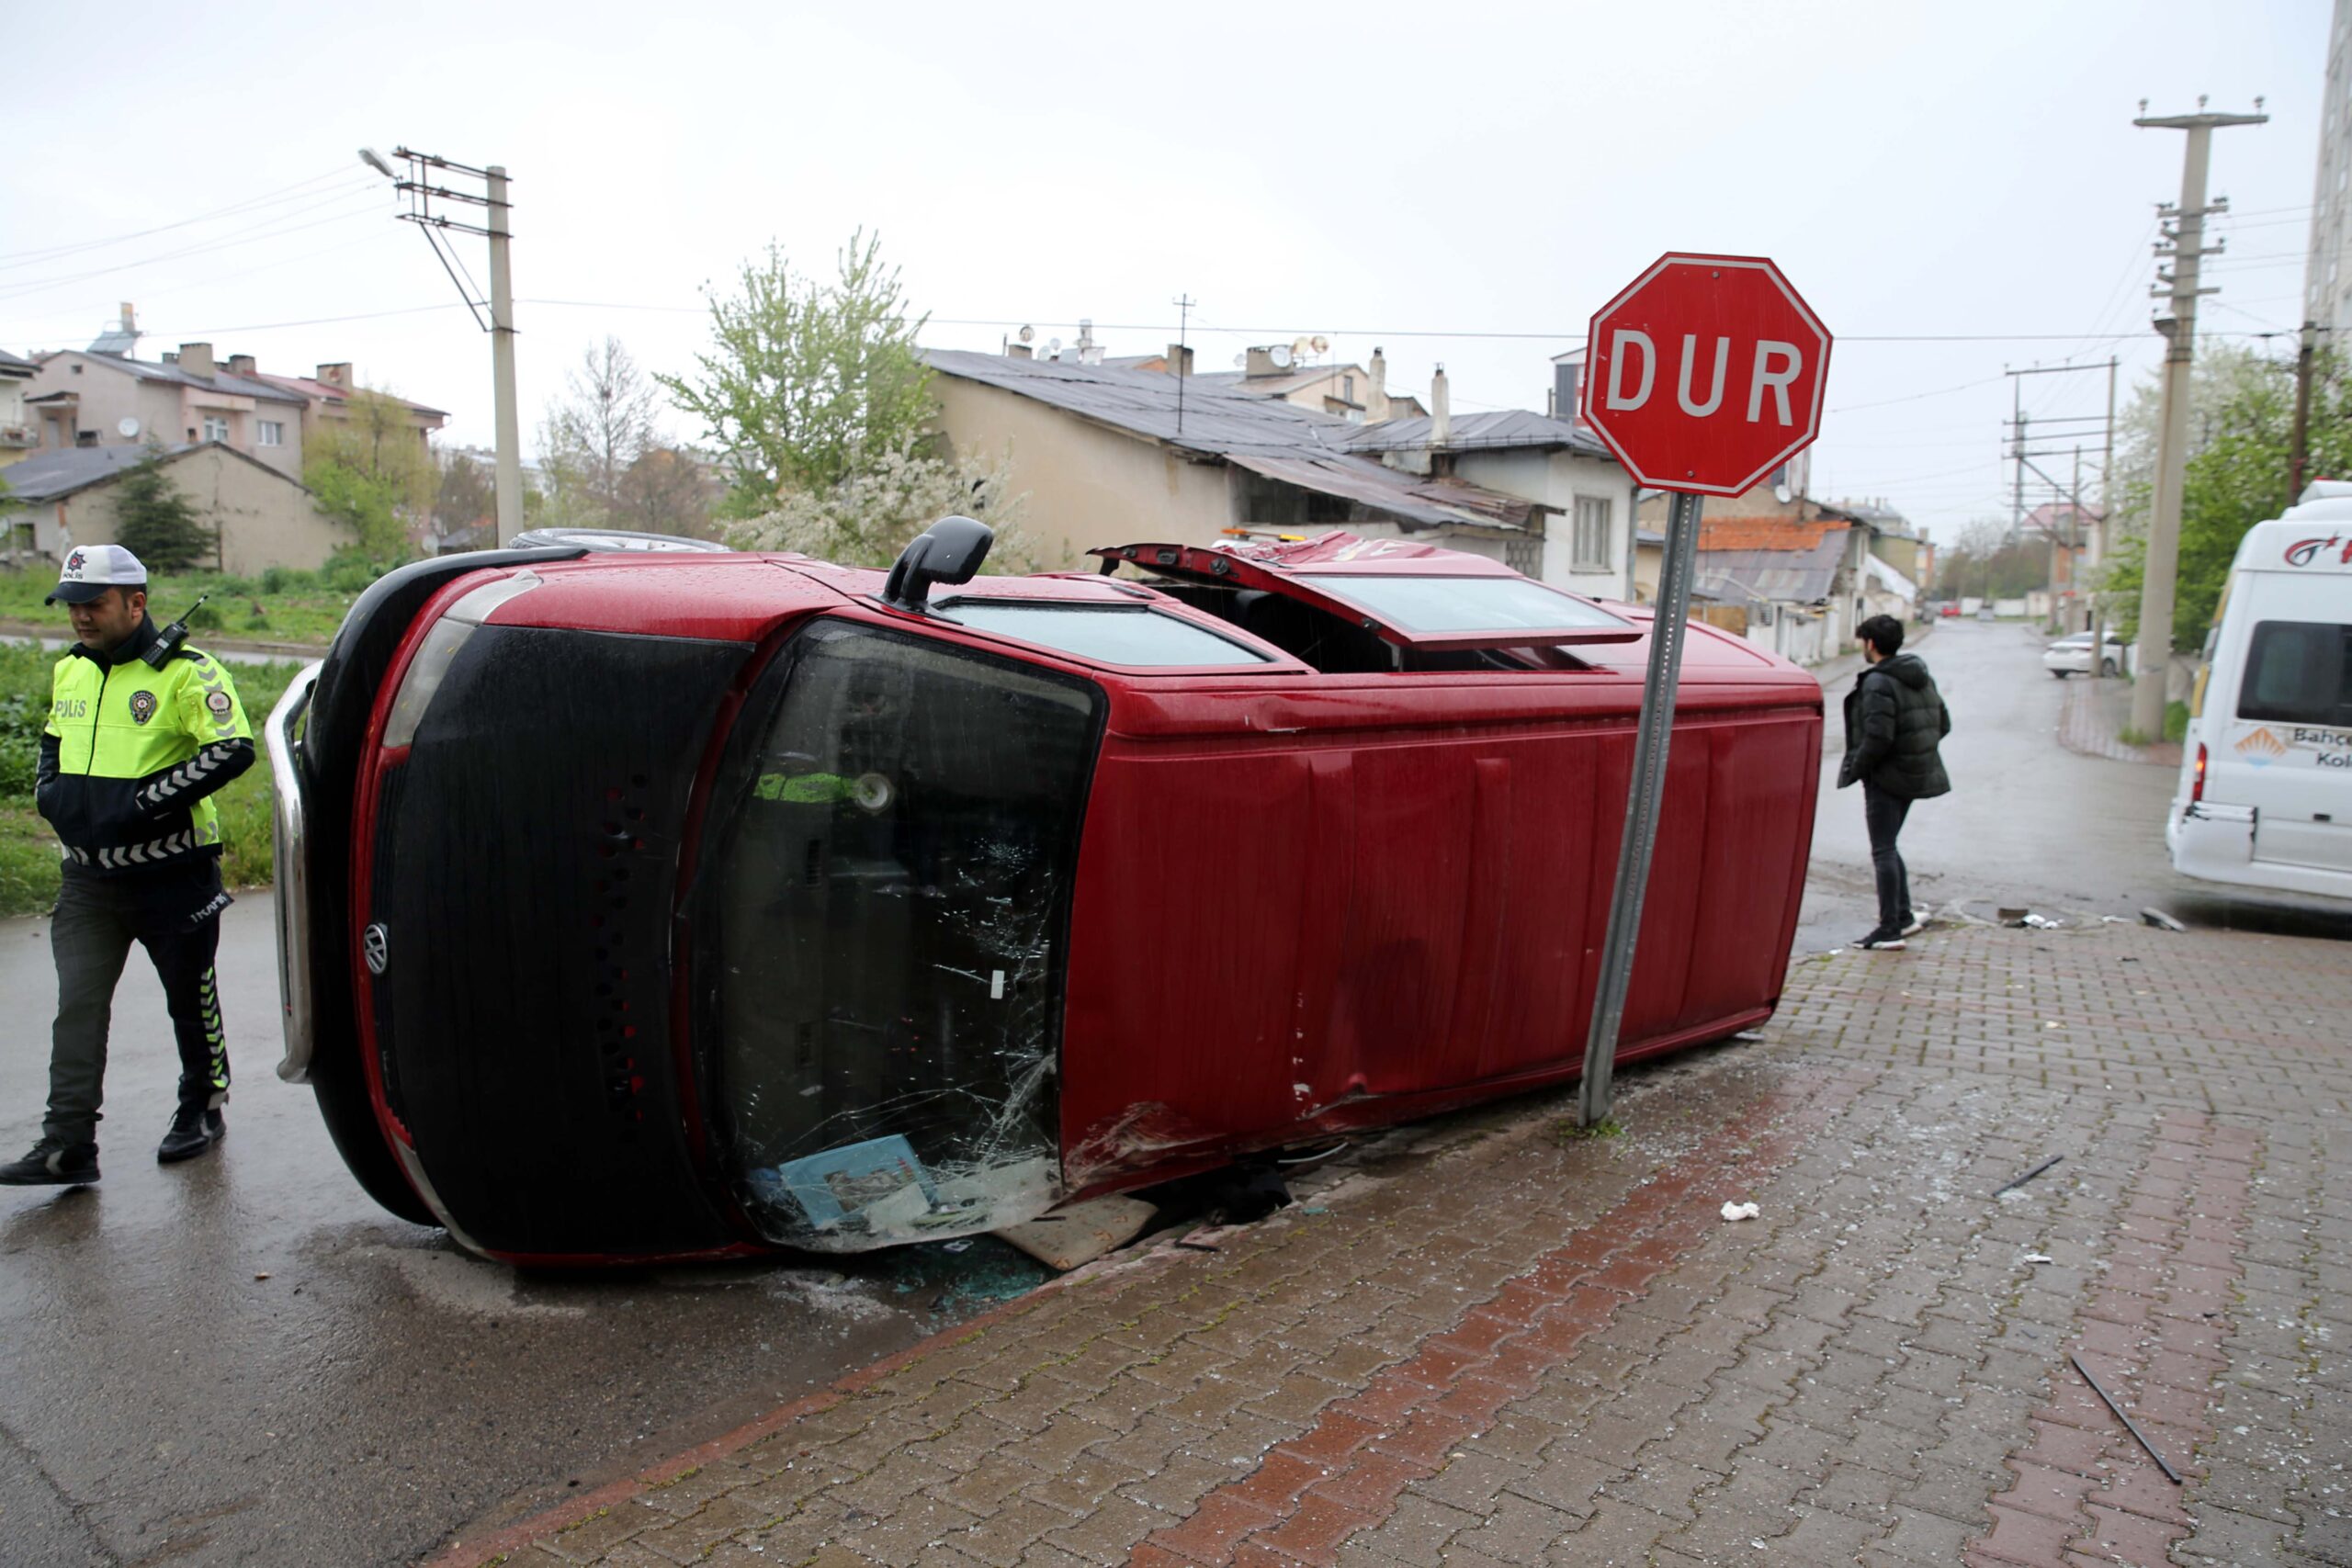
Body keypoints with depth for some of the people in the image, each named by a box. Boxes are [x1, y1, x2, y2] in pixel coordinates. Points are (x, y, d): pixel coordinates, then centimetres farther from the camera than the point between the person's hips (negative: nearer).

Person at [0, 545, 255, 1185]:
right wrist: (52, 791, 7)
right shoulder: (69, 671, 12)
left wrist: (145, 801, -22)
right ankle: (68, 1145, 1)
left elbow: (232, 750, -22)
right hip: (88, 876, 6)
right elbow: (53, 741, 28)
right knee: (77, 1007, -1)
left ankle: (202, 1110, 27)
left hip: (173, 874, -6)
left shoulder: (185, 672, -11)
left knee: (190, 1001, 9)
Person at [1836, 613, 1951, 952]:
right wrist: (1920, 753, 17)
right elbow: (1943, 723, 14)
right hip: (1916, 774, 9)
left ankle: (1889, 929, 1)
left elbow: (1878, 737, -25)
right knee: (1888, 847, 21)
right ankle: (1904, 916, 25)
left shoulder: (1878, 683, -18)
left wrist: (1855, 768, -13)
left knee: (1883, 852, -2)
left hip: (1886, 777, -9)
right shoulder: (1921, 676, 10)